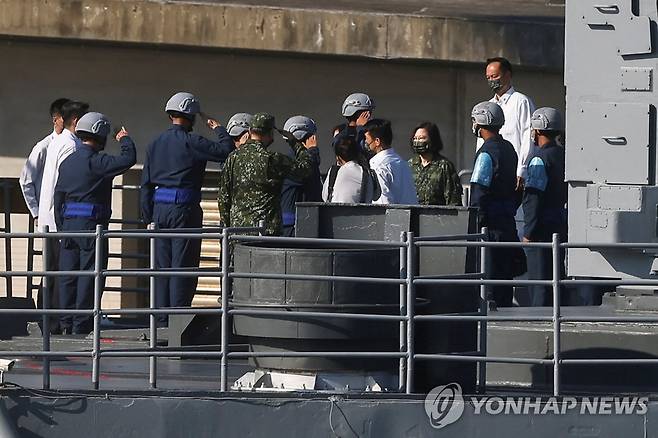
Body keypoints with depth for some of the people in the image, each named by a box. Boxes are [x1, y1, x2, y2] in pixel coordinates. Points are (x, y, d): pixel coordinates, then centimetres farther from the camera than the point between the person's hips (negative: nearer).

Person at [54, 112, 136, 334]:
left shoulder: (67, 163, 13)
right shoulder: (96, 162, -11)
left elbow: (58, 198, 16)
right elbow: (128, 159, -18)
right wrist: (125, 140, 3)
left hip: (69, 223, 7)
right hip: (91, 224, -7)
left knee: (68, 275, 9)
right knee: (89, 275, -3)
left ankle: (67, 324, 10)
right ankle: (82, 326, -5)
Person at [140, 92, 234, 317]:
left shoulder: (155, 144, 12)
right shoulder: (191, 142, -9)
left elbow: (146, 183, 14)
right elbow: (226, 150, -13)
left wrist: (148, 216, 18)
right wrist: (219, 129, 6)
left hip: (160, 208, 6)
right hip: (184, 208, -6)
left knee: (163, 266, 10)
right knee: (182, 266, -4)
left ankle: (161, 317, 11)